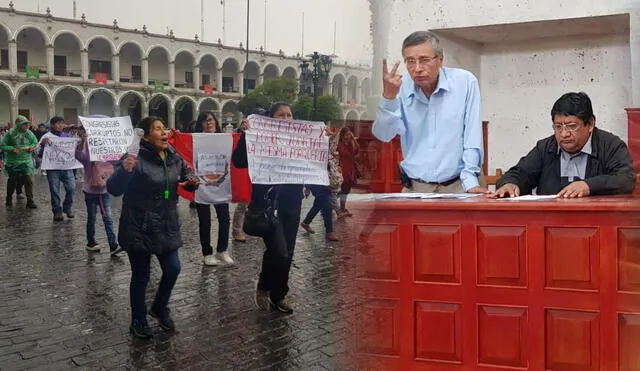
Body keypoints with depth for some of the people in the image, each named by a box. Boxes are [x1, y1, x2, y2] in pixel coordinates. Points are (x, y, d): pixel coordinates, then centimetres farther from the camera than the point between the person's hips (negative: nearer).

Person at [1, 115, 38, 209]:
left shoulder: (29, 133, 2)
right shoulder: (10, 134, -8)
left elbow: (35, 143, 14)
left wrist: (32, 147, -8)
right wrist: (12, 149, -22)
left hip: (26, 161, 2)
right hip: (12, 162, -2)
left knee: (28, 180, -9)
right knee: (12, 181, 10)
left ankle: (30, 201, -4)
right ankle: (9, 200, 29)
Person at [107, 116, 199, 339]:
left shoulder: (174, 158, 2)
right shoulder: (136, 159, -19)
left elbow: (186, 174, 20)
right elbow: (114, 189, -22)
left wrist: (192, 181, -5)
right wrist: (124, 170, -43)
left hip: (167, 225, 6)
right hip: (140, 227, -6)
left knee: (173, 269, 10)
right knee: (141, 275, 6)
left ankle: (160, 308, 35)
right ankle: (138, 321, 24)